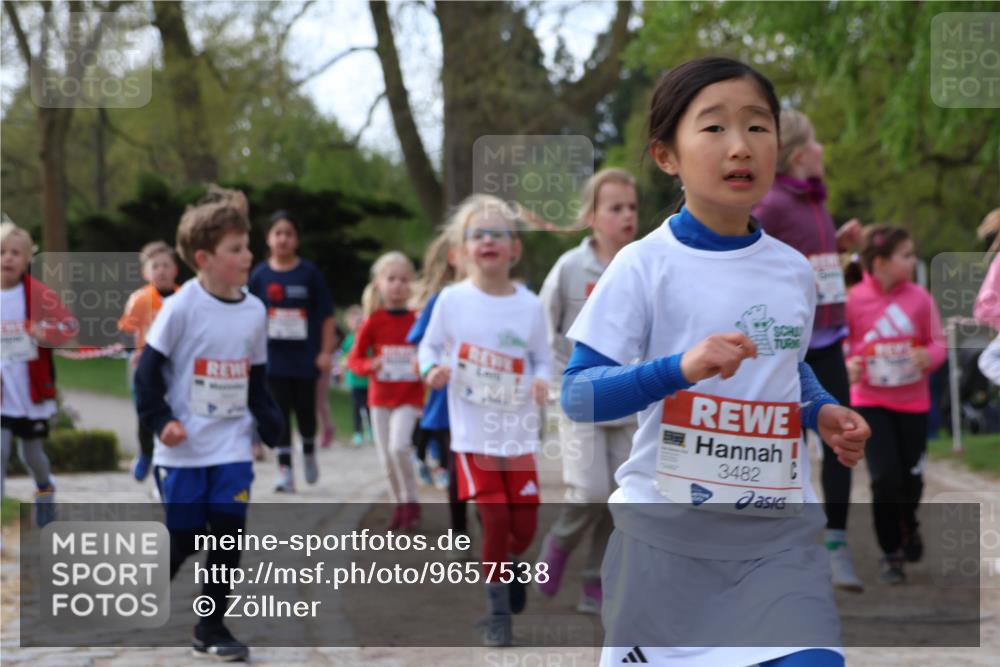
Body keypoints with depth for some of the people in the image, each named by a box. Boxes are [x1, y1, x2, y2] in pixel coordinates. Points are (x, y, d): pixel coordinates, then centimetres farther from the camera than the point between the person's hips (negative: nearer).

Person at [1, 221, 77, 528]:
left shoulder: (38, 294, -10)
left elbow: (70, 325, -16)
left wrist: (47, 332, -35)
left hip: (33, 394, -1)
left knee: (31, 454, 14)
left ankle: (45, 491, 47)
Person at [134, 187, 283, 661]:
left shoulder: (254, 310, 3)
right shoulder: (182, 306, -12)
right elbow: (149, 368, -8)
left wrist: (271, 423, 4)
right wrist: (160, 421, -15)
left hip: (232, 447, 4)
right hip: (183, 449, -4)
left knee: (229, 536, -2)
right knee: (182, 539, 1)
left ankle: (211, 628, 10)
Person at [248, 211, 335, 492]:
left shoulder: (309, 273, -5)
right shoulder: (260, 275, -1)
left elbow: (326, 315, -1)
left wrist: (326, 352, -5)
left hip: (305, 356, -1)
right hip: (273, 356, 1)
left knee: (305, 410, 7)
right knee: (280, 413, 0)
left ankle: (309, 453, 35)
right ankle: (285, 469, 5)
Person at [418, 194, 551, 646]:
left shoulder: (529, 305, -3)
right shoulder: (452, 299, -5)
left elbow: (542, 358, 7)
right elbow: (430, 346, 7)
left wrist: (542, 381, -14)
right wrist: (432, 369, -14)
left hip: (519, 433, 2)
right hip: (473, 434, -2)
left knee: (524, 525, 4)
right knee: (495, 521, -5)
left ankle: (512, 569, 39)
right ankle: (498, 613, 12)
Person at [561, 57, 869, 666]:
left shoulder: (795, 272, 6)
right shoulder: (645, 266, -9)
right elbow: (578, 395, -13)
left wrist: (823, 412, 4)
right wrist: (682, 368, -27)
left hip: (782, 533, 3)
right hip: (666, 531, -3)